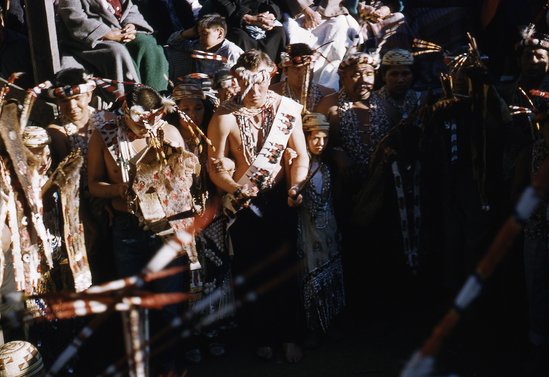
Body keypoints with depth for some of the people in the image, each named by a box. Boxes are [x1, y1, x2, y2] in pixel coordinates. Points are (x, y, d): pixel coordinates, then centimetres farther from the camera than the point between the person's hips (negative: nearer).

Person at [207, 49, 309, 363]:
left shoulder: (288, 109, -4)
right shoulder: (225, 117, -11)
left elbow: (301, 155, 2)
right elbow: (216, 166, -8)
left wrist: (295, 187, -14)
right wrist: (237, 189, -25)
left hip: (281, 201, 1)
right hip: (244, 204, -1)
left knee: (285, 269, 8)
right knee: (254, 272, 10)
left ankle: (289, 337, 25)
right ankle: (264, 337, 29)